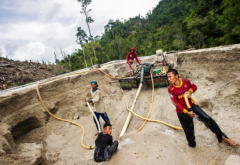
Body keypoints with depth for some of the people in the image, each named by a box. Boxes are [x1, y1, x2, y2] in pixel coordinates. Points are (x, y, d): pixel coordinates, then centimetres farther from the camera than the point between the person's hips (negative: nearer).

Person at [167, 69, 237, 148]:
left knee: (208, 119, -5)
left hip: (191, 106, 2)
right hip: (182, 112, -2)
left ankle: (222, 136, 18)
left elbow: (194, 86, 6)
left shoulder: (185, 81, -13)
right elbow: (175, 103, -21)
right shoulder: (171, 89, -22)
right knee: (188, 129, 12)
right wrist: (187, 112, -24)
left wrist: (189, 91, -17)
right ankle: (192, 144, 41)